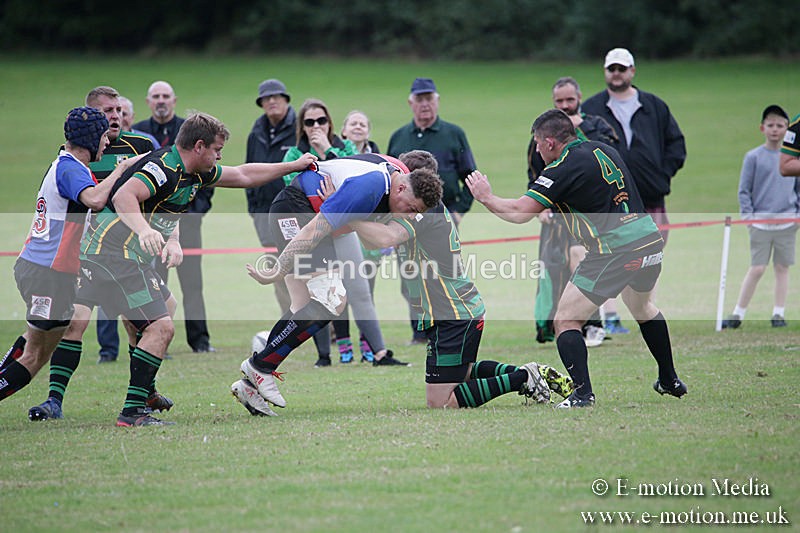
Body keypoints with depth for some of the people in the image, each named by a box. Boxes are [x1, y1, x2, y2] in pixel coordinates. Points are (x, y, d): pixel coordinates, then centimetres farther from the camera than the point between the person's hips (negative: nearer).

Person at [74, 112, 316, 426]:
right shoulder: (164, 168, -20)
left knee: (166, 306, 31)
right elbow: (124, 196, -37)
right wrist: (144, 230, -53)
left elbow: (243, 176, 24)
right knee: (160, 327, -18)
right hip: (113, 255, -11)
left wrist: (294, 166, 28)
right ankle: (132, 411, -19)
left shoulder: (194, 173, 11)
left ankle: (146, 392, 41)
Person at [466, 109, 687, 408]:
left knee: (565, 321, 0)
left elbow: (520, 213, -12)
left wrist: (486, 197, 5)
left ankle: (582, 394, -11)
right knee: (642, 307, 33)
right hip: (651, 241, 8)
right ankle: (670, 381, 41)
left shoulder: (563, 169, -10)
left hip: (615, 253, -8)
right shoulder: (603, 150, 14)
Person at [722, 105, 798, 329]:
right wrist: (748, 216, -6)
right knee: (757, 269, -6)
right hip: (761, 223, -3)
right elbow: (744, 190, 2)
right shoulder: (753, 157, 1)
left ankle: (779, 313, 12)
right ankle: (738, 314, 2)